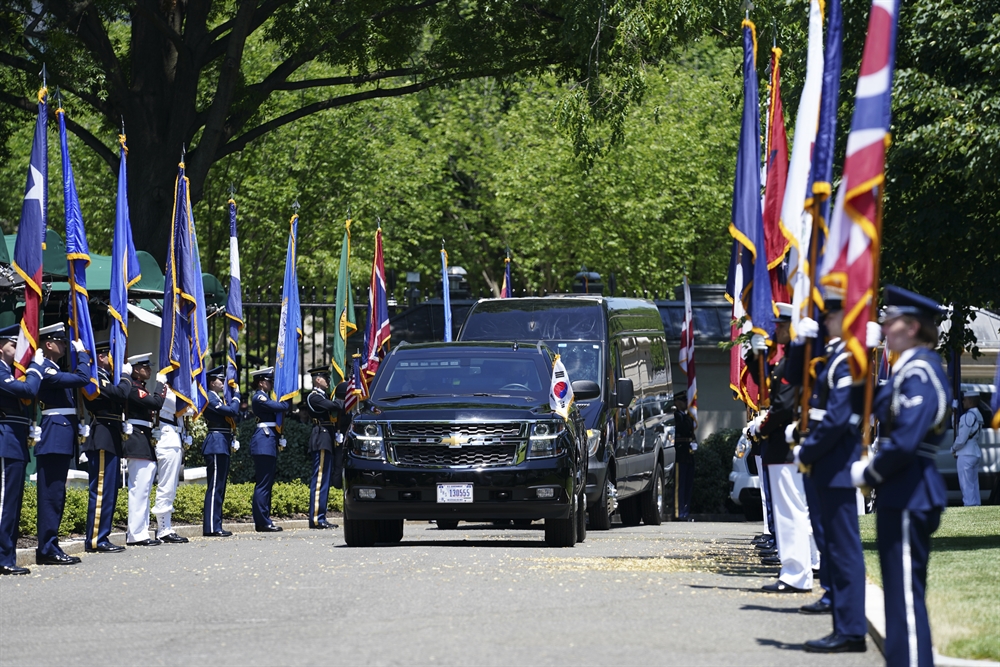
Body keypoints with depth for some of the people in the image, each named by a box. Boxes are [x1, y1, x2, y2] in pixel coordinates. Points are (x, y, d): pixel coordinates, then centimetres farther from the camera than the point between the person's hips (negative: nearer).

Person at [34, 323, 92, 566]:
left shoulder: (54, 369, 18)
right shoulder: (45, 370, -14)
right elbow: (83, 378, -20)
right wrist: (81, 352, -8)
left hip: (61, 439, 10)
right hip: (54, 438, -10)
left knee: (55, 495, 11)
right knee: (51, 493, -9)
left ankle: (48, 547, 14)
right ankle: (47, 549, -9)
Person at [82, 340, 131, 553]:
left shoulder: (104, 377, 21)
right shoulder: (95, 377, -11)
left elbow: (120, 399, 21)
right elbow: (120, 394, -23)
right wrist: (125, 376, -7)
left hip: (111, 440, 11)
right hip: (102, 439, -11)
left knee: (110, 491, 11)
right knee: (102, 490, -10)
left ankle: (102, 537, 14)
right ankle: (95, 540, -10)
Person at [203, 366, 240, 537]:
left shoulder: (219, 399, 20)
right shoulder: (210, 398, -10)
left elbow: (235, 417, 22)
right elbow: (231, 411, -20)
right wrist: (236, 395, -4)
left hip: (223, 446, 10)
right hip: (216, 444, -10)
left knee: (220, 487, 10)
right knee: (215, 487, -11)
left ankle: (216, 526, 12)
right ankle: (211, 527, -12)